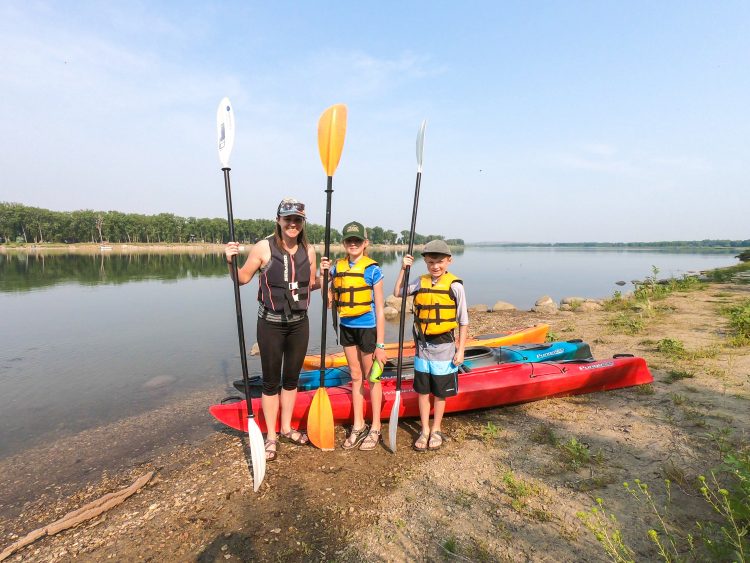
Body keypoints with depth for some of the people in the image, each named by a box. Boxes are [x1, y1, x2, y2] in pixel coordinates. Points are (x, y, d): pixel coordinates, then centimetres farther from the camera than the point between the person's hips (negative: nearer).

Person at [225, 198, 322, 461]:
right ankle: (271, 436, 25)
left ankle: (286, 428, 35)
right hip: (271, 323, -4)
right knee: (271, 381, 7)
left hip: (299, 323, 4)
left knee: (292, 378, 16)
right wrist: (230, 261, -21)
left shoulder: (308, 249, 0)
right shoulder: (264, 247, -12)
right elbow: (242, 279, -3)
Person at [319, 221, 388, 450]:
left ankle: (375, 429, 25)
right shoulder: (337, 268, 2)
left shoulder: (372, 270, -12)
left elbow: (379, 310, -12)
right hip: (347, 328, 5)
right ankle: (358, 426, 30)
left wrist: (380, 344, -13)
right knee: (355, 376, 16)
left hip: (368, 328, -5)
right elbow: (329, 303, 4)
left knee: (372, 378, 8)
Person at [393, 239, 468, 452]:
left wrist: (461, 350, -7)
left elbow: (463, 321, -6)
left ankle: (436, 430, 29)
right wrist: (403, 269, -4)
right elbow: (397, 293, 4)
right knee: (423, 390, 12)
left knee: (440, 392, 11)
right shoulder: (421, 282, 1)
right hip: (423, 346, 4)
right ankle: (424, 430, 28)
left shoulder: (455, 286, -10)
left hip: (444, 347, -3)